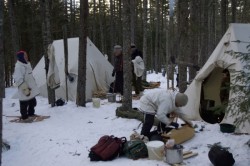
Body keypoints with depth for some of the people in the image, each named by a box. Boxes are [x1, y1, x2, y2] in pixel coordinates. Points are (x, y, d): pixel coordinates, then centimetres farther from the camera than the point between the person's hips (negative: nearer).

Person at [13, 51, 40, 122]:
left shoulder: (27, 64, 11)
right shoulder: (19, 67, -19)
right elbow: (19, 80, -23)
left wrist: (33, 86, 25)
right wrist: (25, 88, -24)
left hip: (31, 88, 9)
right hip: (25, 90, -9)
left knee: (32, 102, 18)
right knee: (24, 104, 3)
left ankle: (31, 114, 34)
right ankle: (24, 117, 15)